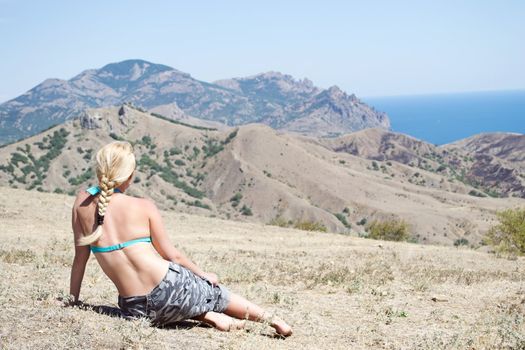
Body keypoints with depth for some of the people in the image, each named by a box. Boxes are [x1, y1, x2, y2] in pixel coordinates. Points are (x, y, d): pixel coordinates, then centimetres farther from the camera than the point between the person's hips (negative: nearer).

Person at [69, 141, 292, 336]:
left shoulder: (82, 203, 2)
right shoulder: (144, 207, -6)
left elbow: (80, 258, 7)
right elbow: (172, 255, 0)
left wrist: (72, 299, 20)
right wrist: (204, 275, 17)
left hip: (133, 308, 3)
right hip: (170, 288, -3)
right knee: (216, 294, 26)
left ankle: (208, 317, 13)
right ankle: (273, 321, 40)